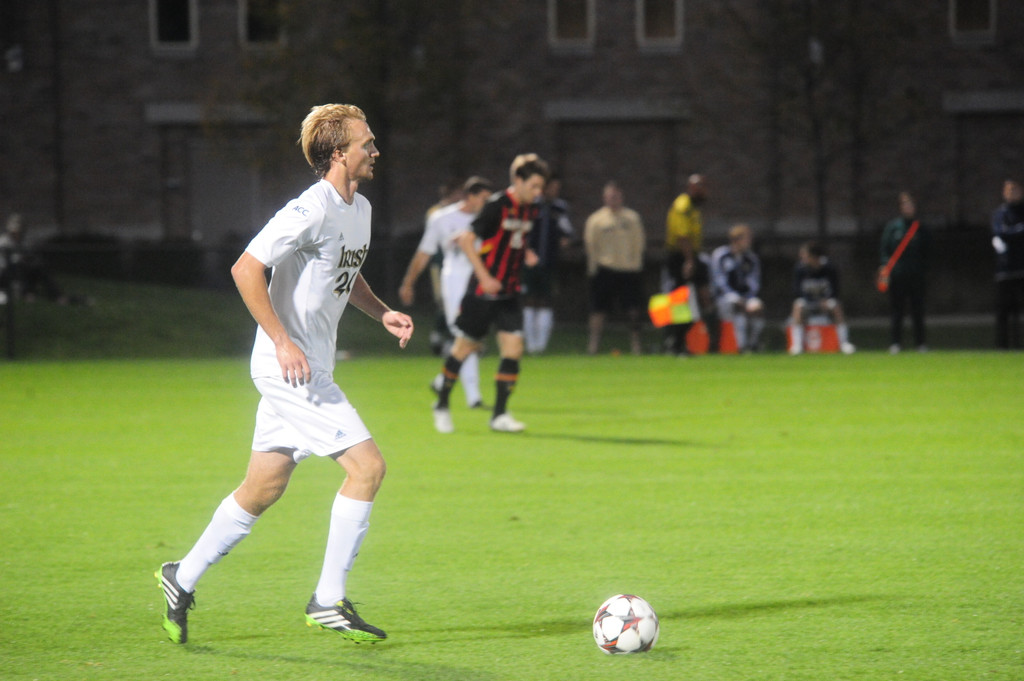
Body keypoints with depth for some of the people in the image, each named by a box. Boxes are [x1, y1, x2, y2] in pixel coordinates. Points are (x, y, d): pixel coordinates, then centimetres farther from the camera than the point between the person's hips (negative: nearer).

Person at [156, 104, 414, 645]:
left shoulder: (360, 209, 12)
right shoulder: (312, 210, -19)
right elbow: (246, 269, -22)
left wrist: (382, 313, 10)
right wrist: (282, 342, -23)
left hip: (309, 370, 10)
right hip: (289, 368, -10)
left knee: (262, 490, 14)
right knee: (367, 465, -12)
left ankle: (182, 579, 27)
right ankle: (328, 602, -6)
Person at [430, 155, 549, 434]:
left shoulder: (530, 208, 5)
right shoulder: (497, 205, -17)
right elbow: (467, 241, -17)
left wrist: (526, 253, 1)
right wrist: (484, 277, -21)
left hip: (509, 292, 6)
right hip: (483, 290, -6)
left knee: (513, 348, -6)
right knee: (465, 347, 5)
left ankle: (500, 414, 1)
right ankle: (441, 405, 24)